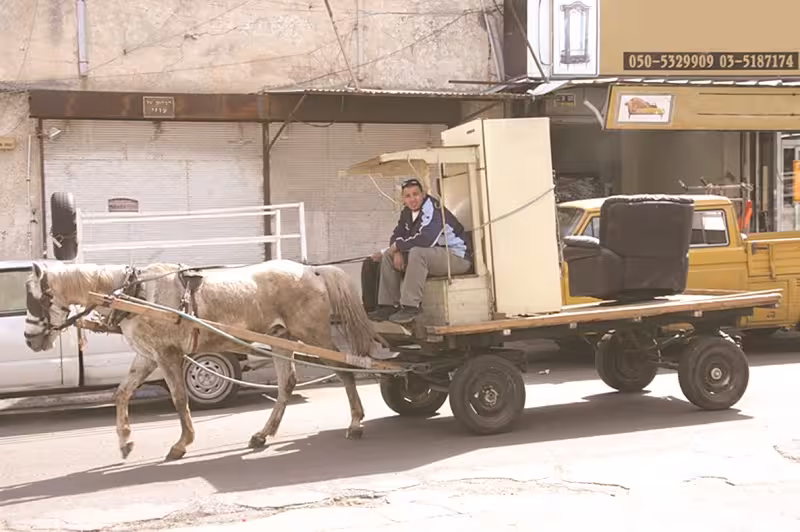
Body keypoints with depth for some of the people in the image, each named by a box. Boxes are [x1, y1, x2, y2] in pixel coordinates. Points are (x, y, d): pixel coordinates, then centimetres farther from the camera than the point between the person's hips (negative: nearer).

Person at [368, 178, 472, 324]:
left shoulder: (434, 210, -22)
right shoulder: (407, 212, 5)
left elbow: (426, 240, -34)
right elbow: (397, 235, 9)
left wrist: (397, 246, -20)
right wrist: (397, 252, -15)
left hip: (457, 257, -9)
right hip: (430, 256, 9)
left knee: (417, 253, -35)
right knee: (389, 256, 2)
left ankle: (410, 307, -32)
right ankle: (388, 305, -2)